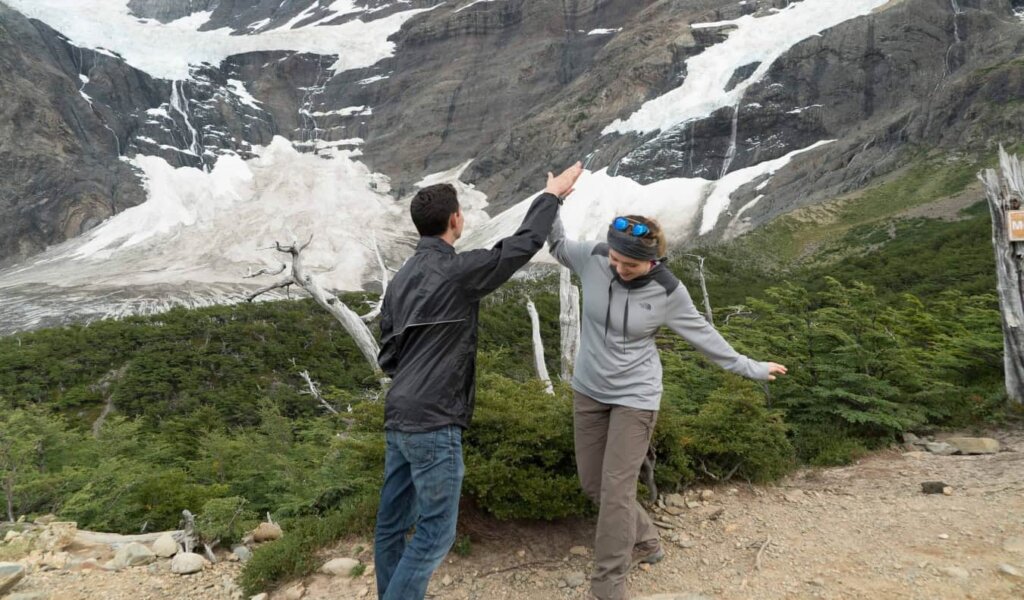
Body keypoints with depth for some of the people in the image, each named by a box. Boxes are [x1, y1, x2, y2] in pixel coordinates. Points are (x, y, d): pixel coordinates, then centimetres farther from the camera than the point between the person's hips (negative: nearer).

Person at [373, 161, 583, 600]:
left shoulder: (402, 277, 10)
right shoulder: (458, 271, -14)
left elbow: (387, 353, 14)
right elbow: (522, 246, -5)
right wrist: (552, 195, 7)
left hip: (398, 417, 9)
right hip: (432, 422, -9)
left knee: (392, 522, 16)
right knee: (435, 531, 1)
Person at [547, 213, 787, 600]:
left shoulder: (668, 292, -18)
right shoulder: (593, 258, -13)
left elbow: (704, 335, -3)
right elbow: (557, 244, 7)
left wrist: (749, 368, 6)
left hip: (635, 397, -4)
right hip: (589, 391, 4)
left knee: (616, 489, -5)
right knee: (592, 483, 12)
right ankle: (645, 542, 37)